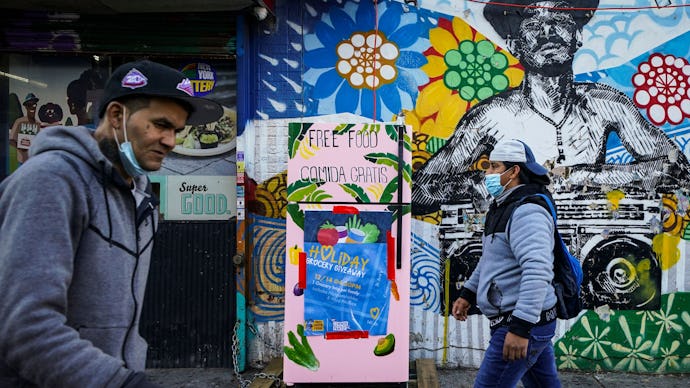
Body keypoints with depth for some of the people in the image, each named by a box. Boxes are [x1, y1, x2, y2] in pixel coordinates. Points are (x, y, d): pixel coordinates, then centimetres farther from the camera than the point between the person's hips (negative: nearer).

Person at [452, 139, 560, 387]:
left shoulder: (527, 210, -19)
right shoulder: (504, 207, 15)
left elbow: (538, 271, -30)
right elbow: (490, 259, 26)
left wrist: (520, 327, -32)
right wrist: (468, 294, 21)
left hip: (525, 322, -10)